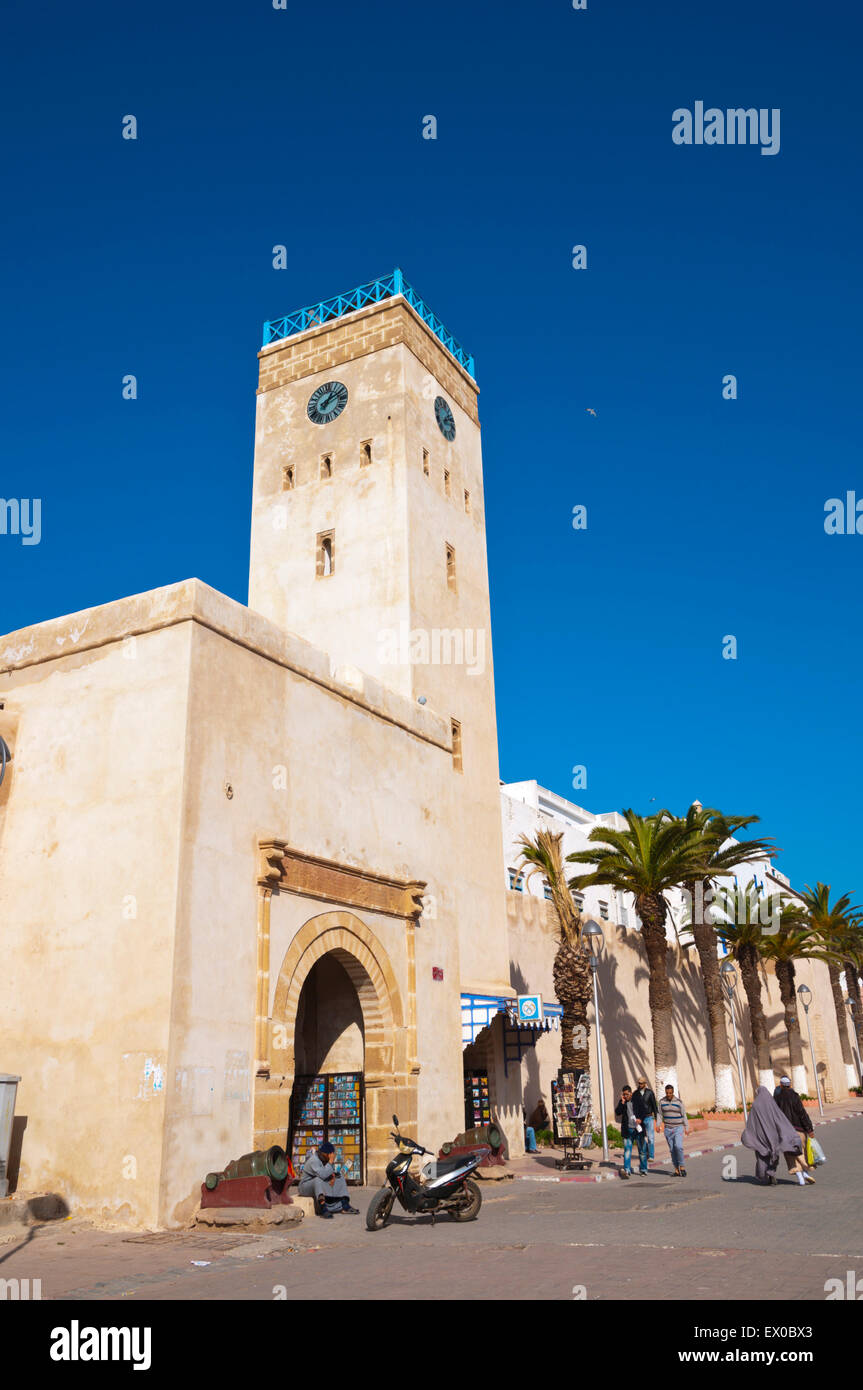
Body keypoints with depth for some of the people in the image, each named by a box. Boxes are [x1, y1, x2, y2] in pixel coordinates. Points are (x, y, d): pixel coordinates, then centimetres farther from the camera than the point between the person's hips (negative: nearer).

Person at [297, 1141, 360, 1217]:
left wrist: (333, 1176, -12)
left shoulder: (325, 1159, 1)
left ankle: (345, 1205, -13)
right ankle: (323, 1209, -49)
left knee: (340, 1178, -1)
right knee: (318, 1179, -39)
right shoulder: (314, 1160, -27)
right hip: (306, 1185, -9)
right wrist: (330, 1162, -31)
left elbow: (332, 1171, 11)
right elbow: (322, 1175, -39)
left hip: (321, 1185, 9)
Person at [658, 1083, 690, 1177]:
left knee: (678, 1146, -18)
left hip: (678, 1128, -2)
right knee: (672, 1149, 2)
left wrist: (686, 1128, -3)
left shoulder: (679, 1102, -4)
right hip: (668, 1129, 2)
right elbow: (660, 1114, 7)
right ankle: (676, 1169, 9)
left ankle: (681, 1166, -3)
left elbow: (684, 1115, 1)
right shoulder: (662, 1101, 1)